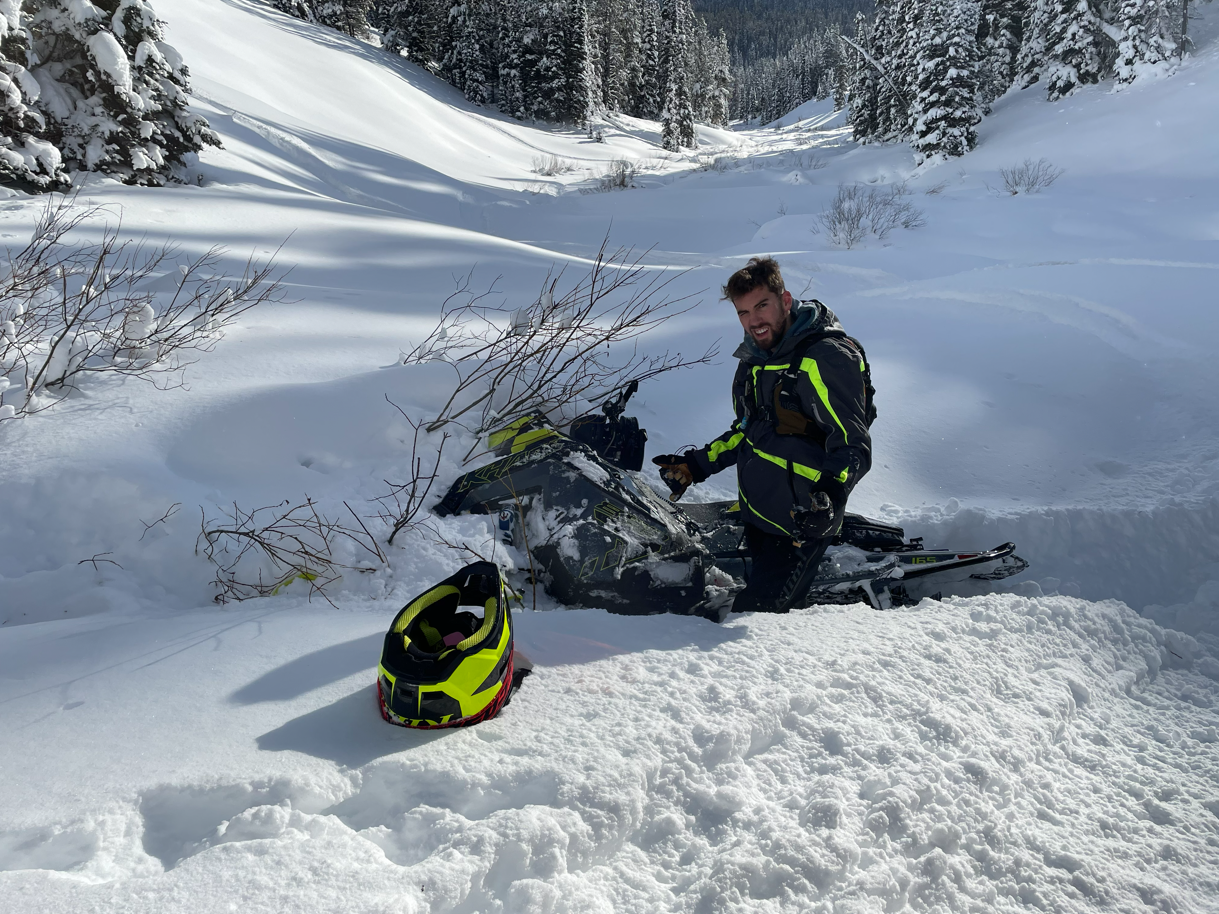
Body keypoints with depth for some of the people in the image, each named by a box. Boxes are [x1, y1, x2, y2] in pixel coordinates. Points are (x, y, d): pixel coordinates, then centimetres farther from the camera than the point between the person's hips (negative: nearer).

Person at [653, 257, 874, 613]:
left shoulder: (826, 357, -18)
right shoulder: (755, 359, 10)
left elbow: (853, 447, -21)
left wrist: (828, 497, -38)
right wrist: (696, 466, 16)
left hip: (801, 522, -8)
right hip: (752, 514, 8)